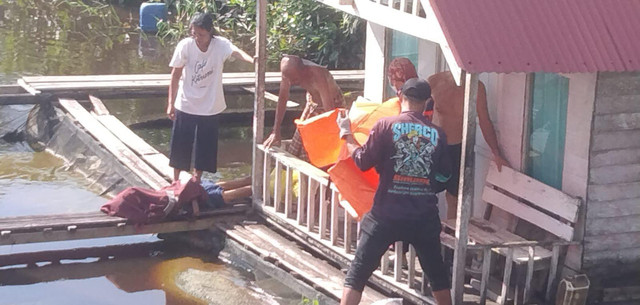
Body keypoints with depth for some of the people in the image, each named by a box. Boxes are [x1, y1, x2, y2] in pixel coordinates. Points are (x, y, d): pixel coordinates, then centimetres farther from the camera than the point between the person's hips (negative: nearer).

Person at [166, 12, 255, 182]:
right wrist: (171, 103, -5)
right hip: (185, 105, 0)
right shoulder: (185, 46, -14)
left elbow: (236, 52, -37)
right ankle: (175, 181, 28)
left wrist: (253, 60, -58)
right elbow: (175, 75, -6)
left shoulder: (221, 44, -15)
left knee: (205, 146, 10)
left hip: (209, 107, 0)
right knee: (180, 145, 9)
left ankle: (196, 181, 29)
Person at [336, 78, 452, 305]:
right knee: (437, 273, 20)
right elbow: (444, 176, 9)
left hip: (387, 215, -3)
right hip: (425, 217, 3)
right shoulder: (437, 134, 2)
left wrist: (347, 134, 12)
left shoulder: (386, 125, -7)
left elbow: (363, 162, -2)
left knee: (357, 273, 4)